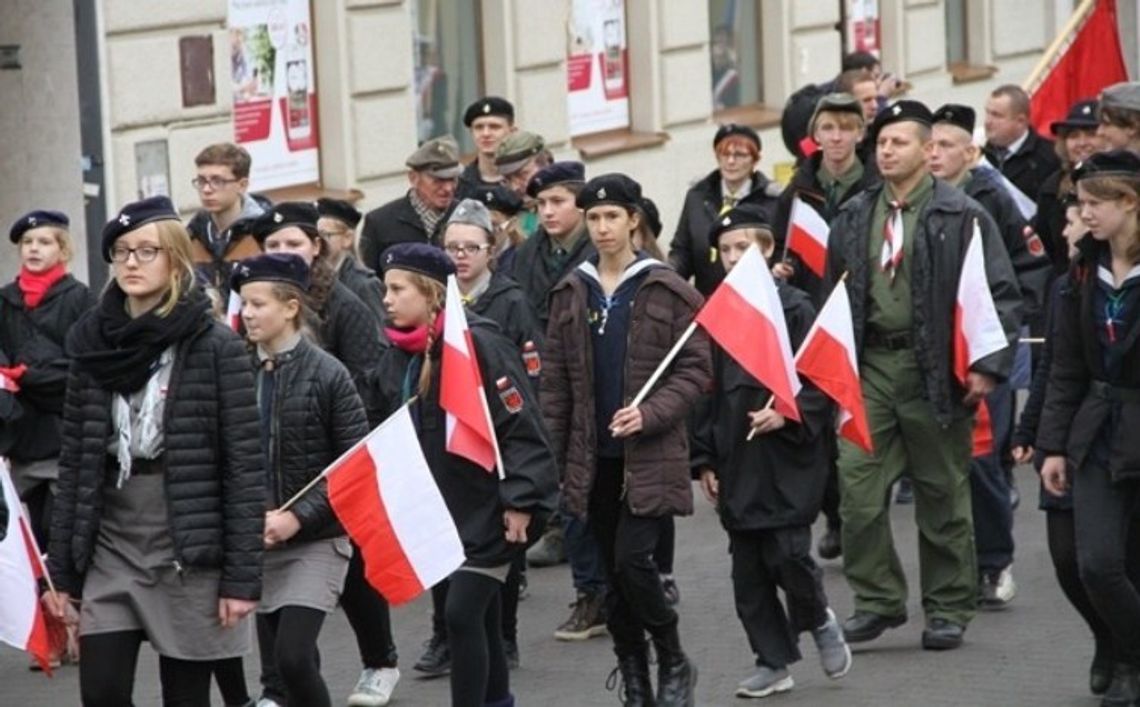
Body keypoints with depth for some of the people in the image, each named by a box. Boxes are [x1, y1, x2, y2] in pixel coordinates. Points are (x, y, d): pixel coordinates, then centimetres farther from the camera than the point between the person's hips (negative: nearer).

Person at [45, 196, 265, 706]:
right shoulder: (92, 343, 6)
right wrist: (61, 568, 5)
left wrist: (242, 574, -13)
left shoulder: (215, 346, -6)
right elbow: (74, 460, 8)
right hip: (109, 546, 3)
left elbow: (244, 464, -8)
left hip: (189, 550, -3)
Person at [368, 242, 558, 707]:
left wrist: (521, 499, -22)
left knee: (462, 613, -13)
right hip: (443, 509, 8)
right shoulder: (401, 355, 7)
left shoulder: (477, 344, -16)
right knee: (479, 618, 15)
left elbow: (520, 427, -18)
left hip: (490, 508, -8)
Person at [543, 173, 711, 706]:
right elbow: (555, 380, 9)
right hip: (593, 457, 4)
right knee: (613, 573, 7)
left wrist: (650, 413, -18)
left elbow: (695, 367, -4)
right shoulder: (571, 293, 8)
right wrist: (550, 456, 4)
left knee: (632, 560, -14)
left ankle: (674, 663, 6)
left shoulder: (667, 291, -3)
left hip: (649, 456, -4)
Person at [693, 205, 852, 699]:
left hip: (787, 460, -5)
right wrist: (705, 461, 12)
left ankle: (818, 621, 18)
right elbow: (707, 391, 15)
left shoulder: (794, 308, -5)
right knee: (748, 570, 5)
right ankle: (773, 661, 15)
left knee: (787, 553, -11)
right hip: (736, 463, 5)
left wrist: (788, 415, -20)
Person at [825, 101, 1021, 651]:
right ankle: (877, 600, 6)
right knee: (858, 486, -5)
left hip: (933, 368, -4)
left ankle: (948, 609, 15)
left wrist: (989, 366, -13)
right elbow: (832, 293, 18)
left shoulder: (961, 216, -4)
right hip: (869, 368, 4)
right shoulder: (854, 218, 11)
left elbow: (1001, 293, -6)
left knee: (942, 493, 5)